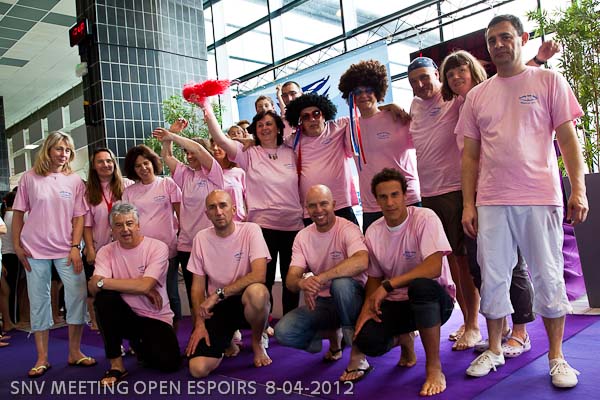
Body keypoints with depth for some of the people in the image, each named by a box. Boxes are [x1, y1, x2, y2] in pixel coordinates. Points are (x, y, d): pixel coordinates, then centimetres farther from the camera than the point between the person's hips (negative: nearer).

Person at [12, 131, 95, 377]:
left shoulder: (75, 181, 3)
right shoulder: (30, 178, 2)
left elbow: (79, 217, 2)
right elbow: (18, 213, 5)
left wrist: (75, 247, -7)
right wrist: (16, 245, -1)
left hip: (66, 250, 1)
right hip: (35, 250, 0)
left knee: (78, 295, -5)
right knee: (38, 301, 5)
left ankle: (74, 352, 10)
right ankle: (42, 358, 16)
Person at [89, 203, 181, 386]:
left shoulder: (157, 247, -11)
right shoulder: (106, 252, -1)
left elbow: (144, 285, -24)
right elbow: (93, 287, -18)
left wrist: (102, 282, -19)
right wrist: (138, 288, -23)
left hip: (156, 318, -2)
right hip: (124, 315, 2)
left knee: (169, 362, -23)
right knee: (104, 297, -28)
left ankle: (139, 343, 15)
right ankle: (116, 365, -14)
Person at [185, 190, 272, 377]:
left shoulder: (250, 230, -11)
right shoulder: (201, 238, 1)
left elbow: (259, 275, -24)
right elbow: (198, 285, 5)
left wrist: (218, 294, -23)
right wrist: (199, 322, -7)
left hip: (244, 301, -2)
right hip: (216, 307, 3)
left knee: (257, 291, -40)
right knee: (198, 369, -17)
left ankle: (257, 341, -6)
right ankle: (228, 337, 19)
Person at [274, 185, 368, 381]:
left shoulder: (347, 229, -14)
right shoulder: (302, 237, 1)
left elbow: (361, 262, -36)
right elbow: (290, 280, -7)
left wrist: (320, 278, -40)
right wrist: (302, 283, -32)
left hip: (351, 297, -5)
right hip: (321, 302, 5)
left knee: (341, 282, -38)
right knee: (283, 331, -16)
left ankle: (358, 354, -24)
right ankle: (333, 335, 11)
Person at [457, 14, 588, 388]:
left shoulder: (548, 81, 5)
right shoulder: (477, 95, 12)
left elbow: (568, 138, 2)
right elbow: (470, 154, 11)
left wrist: (578, 189, -8)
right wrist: (468, 204, 5)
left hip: (540, 198, -2)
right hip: (491, 202, 3)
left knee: (548, 277, 4)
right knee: (493, 277, 7)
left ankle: (557, 357, 18)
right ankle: (494, 350, 22)